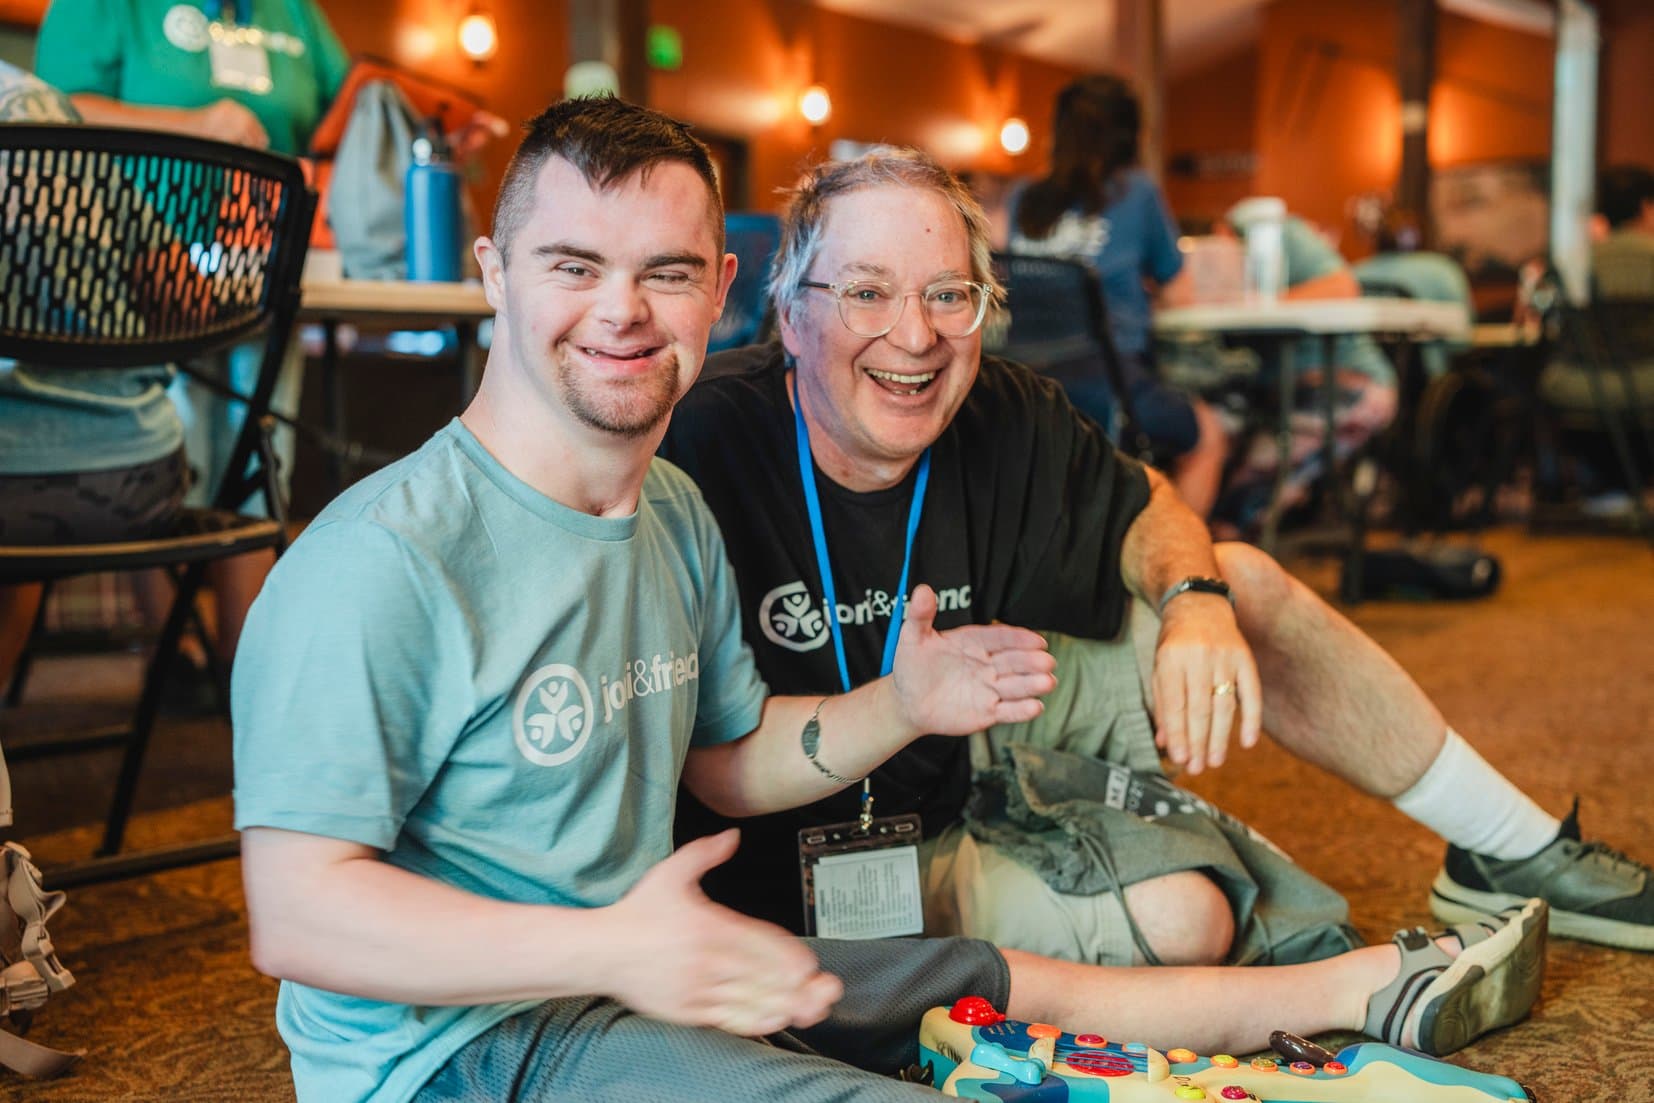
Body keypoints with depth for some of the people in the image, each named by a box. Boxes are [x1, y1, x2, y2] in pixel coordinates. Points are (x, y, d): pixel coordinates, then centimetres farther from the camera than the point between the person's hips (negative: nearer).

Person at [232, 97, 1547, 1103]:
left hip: (648, 966, 9)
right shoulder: (386, 559, -22)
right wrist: (610, 947, -35)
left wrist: (901, 709, 1)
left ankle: (1363, 990, 32)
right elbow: (299, 913, -25)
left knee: (1007, 984, 14)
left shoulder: (675, 512, 7)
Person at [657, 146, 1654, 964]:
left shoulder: (1003, 420, -11)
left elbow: (1144, 509, 8)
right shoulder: (707, 440, -28)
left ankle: (1515, 854, 22)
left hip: (982, 766, 7)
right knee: (1178, 920, -27)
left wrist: (1196, 598, -15)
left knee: (1248, 585, 5)